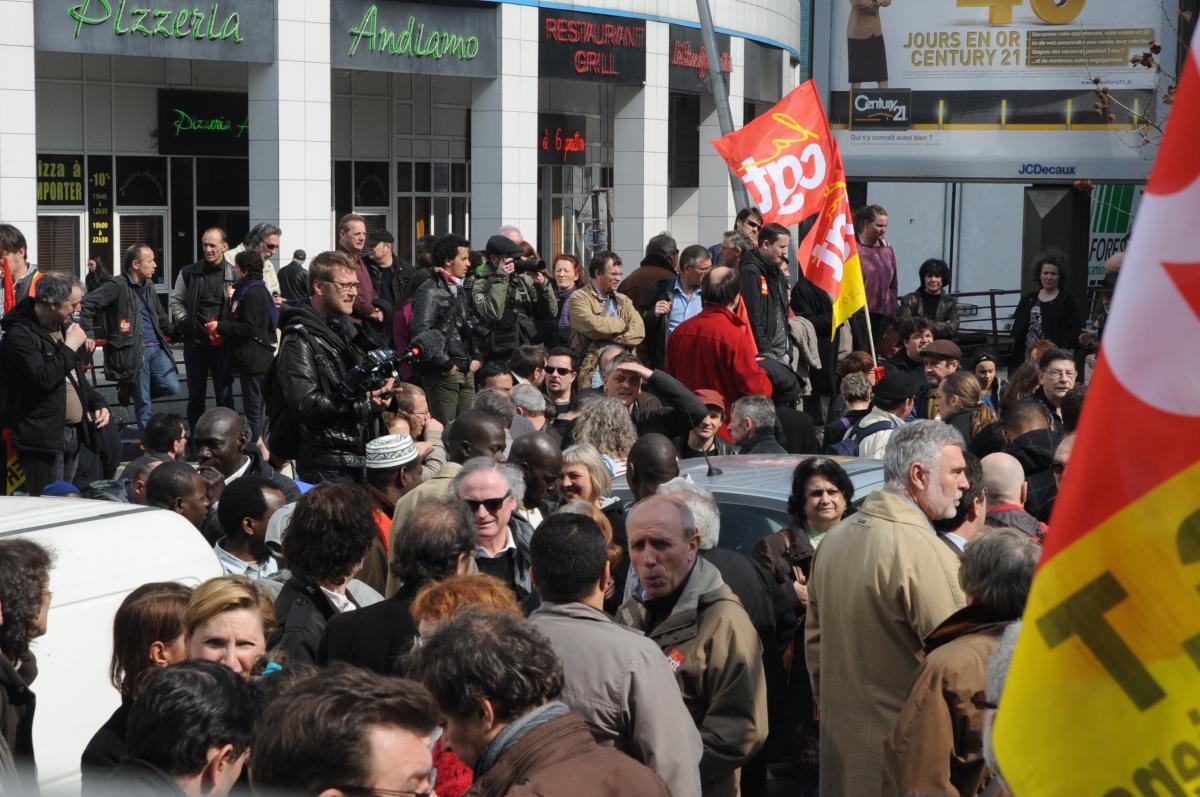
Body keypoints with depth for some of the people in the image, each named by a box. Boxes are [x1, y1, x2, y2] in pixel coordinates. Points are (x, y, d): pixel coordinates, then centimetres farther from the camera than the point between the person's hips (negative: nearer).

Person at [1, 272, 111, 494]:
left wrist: (97, 402, 11)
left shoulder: (63, 326, 15)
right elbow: (43, 378, -27)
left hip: (73, 432, 9)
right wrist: (70, 348, -17)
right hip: (43, 437, -9)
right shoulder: (20, 334, -14)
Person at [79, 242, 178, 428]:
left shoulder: (148, 285, 16)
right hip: (133, 351, -7)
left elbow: (160, 316, 28)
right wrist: (88, 334, -16)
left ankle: (131, 390, 21)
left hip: (156, 348, 7)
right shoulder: (118, 286, -9)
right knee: (143, 403, -3)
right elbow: (87, 303, -13)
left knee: (171, 387, -2)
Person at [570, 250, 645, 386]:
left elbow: (639, 332, 5)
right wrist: (622, 324, 2)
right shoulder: (579, 297, 3)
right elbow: (593, 325, -14)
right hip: (594, 368, -4)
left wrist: (607, 335, -6)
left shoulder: (623, 300, 19)